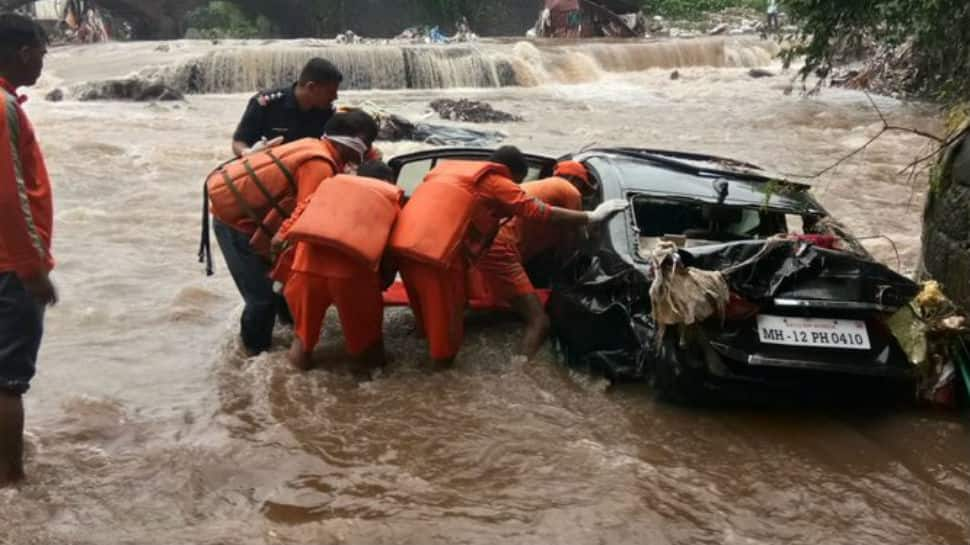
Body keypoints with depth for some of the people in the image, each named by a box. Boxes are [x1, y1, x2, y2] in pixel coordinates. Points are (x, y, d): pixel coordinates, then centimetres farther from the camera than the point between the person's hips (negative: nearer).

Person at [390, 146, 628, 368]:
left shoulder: (450, 168, 28)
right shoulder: (495, 182, 5)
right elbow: (540, 212, 1)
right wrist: (592, 217, 6)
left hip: (402, 243, 7)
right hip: (436, 250, -7)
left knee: (427, 306, 25)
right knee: (445, 310, 10)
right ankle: (443, 356, 21)